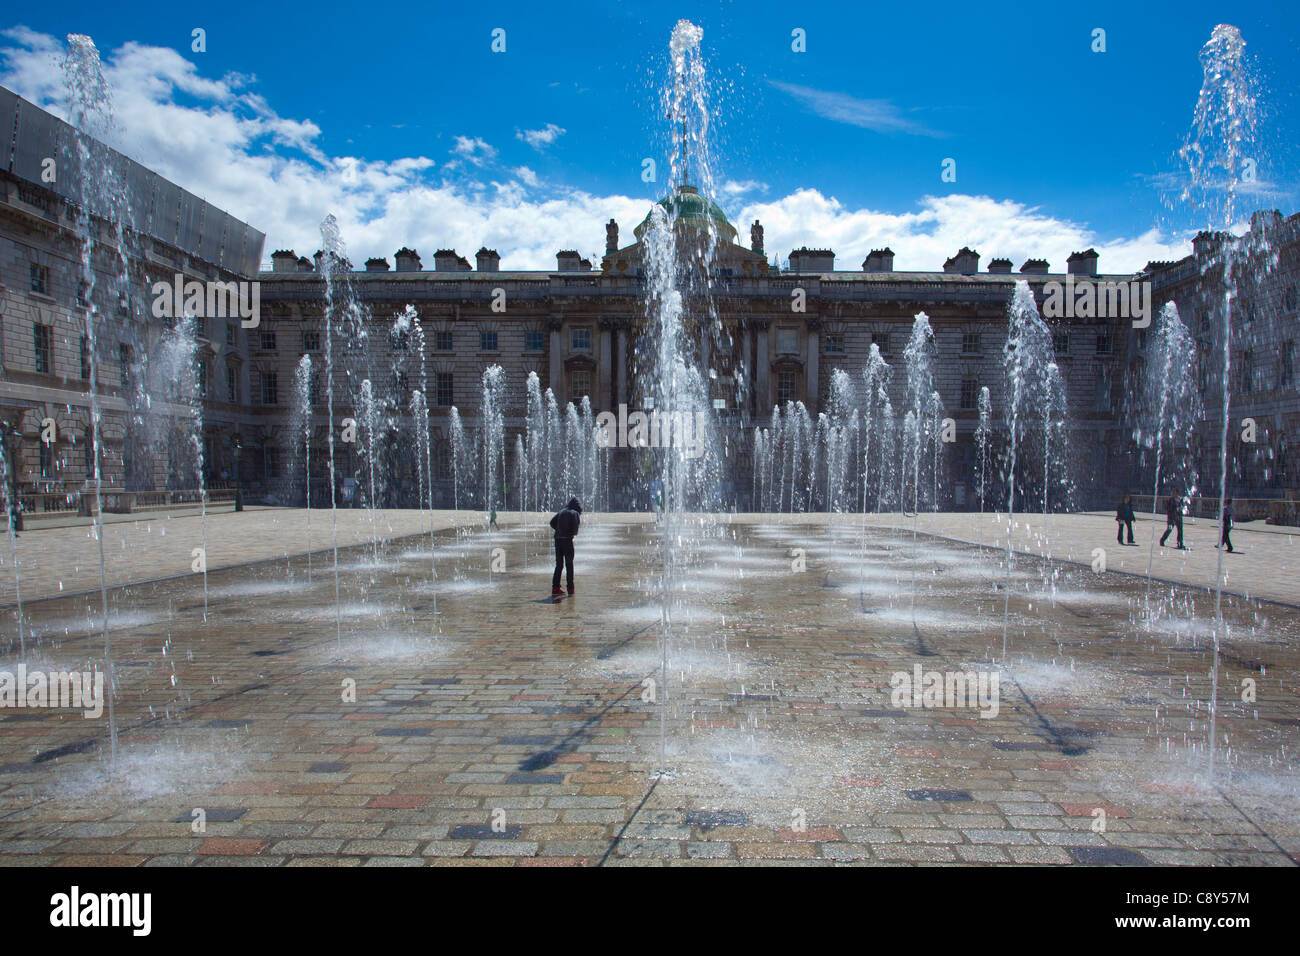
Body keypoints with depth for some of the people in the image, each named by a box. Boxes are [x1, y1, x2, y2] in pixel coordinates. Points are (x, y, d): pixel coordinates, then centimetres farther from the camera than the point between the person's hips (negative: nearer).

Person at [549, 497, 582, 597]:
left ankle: (555, 588, 2)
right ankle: (570, 588, 9)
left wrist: (559, 530, 14)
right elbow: (575, 525, -14)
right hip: (567, 539, -5)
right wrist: (575, 533, 5)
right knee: (569, 564, 5)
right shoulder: (574, 513, -1)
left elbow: (552, 522, 7)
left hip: (557, 539, 5)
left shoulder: (560, 512, 15)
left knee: (559, 564, 9)